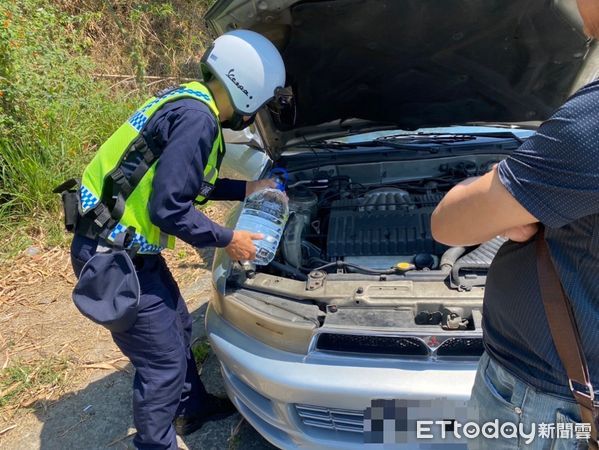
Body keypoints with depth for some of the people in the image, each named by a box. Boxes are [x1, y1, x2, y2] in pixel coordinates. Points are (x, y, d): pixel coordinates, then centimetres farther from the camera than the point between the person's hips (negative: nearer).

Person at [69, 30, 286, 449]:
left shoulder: (189, 104, 9)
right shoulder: (196, 118, -23)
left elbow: (187, 183, 19)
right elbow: (168, 208, -26)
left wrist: (246, 189, 19)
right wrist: (227, 240, -13)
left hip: (127, 249, 10)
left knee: (178, 327, 24)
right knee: (163, 359, 3)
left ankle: (193, 409, 45)